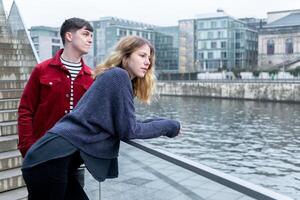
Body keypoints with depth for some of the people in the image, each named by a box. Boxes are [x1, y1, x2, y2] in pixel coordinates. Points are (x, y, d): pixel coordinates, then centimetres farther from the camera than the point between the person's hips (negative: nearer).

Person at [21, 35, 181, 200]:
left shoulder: (112, 77, 20)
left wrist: (160, 123, 15)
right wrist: (169, 126, 2)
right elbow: (128, 131, -9)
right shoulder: (118, 75, -7)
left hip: (59, 159, 9)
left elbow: (123, 125, 20)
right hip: (52, 160, -9)